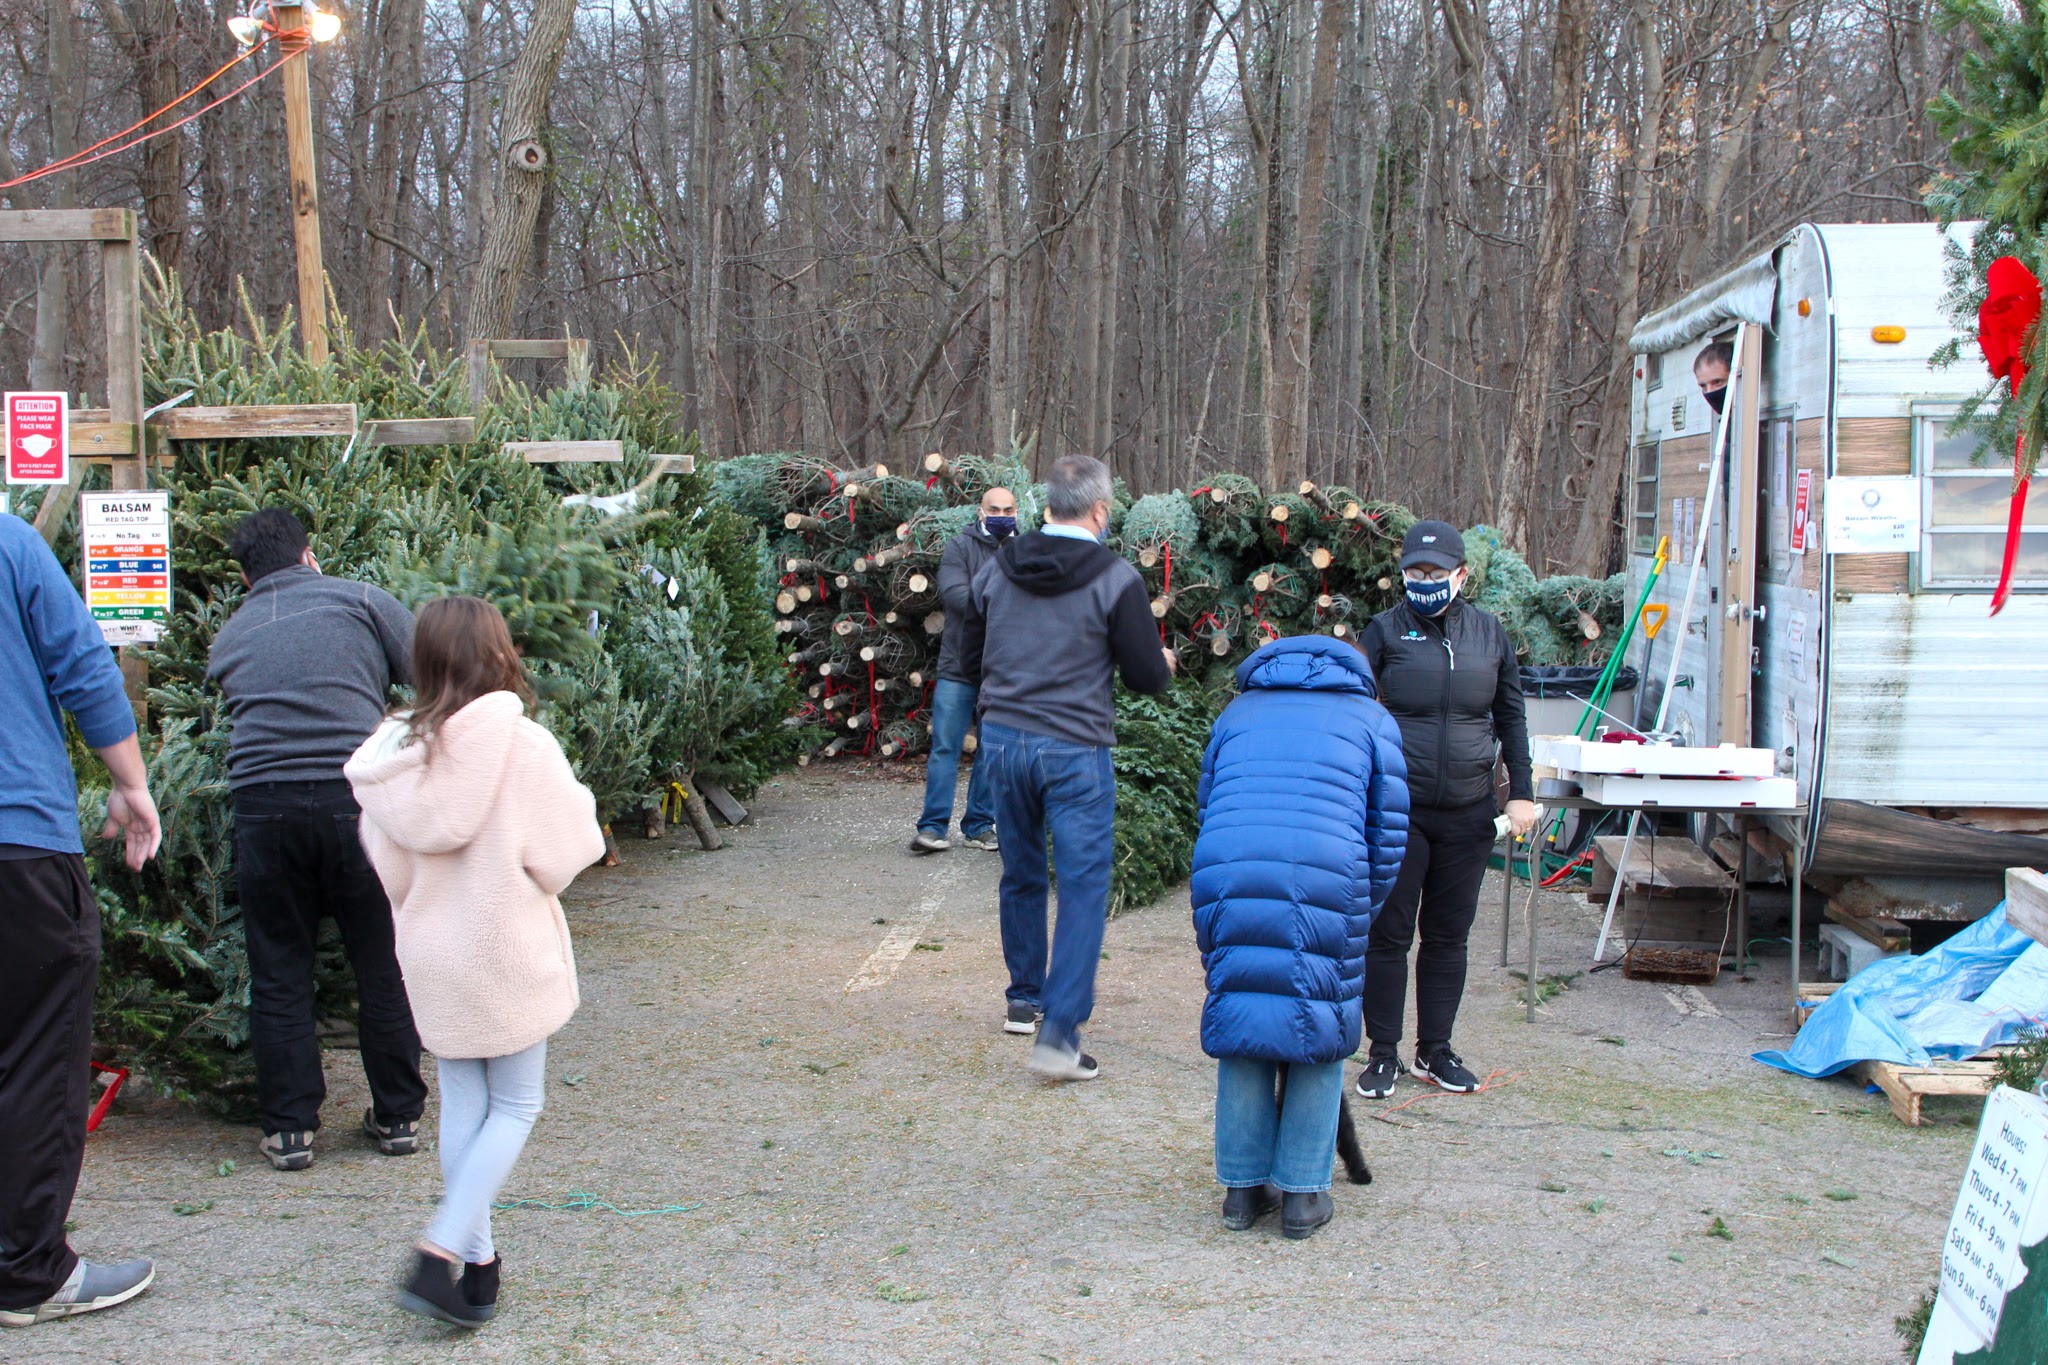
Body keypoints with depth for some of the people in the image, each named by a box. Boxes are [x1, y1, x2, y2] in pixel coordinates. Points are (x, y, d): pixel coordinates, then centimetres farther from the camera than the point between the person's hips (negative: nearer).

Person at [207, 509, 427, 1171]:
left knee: (278, 974, 12)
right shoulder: (360, 600, 8)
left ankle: (289, 1129, 15)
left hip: (262, 803, 2)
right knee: (384, 963, 11)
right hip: (358, 795, -2)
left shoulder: (229, 637, 18)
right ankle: (398, 1116, 20)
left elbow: (229, 713, 21)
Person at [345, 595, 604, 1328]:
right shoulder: (522, 746, -17)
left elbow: (388, 863, 4)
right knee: (514, 1106, 8)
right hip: (509, 951, -4)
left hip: (430, 956, 4)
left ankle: (478, 1263, 20)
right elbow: (570, 846, -13)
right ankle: (440, 1252, -7)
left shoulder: (393, 749, -4)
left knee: (463, 1104, 15)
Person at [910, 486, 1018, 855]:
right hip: (959, 667, -2)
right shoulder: (961, 547, 0)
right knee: (945, 748, -2)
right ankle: (933, 827, 2)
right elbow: (953, 593, -14)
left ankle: (979, 826, 17)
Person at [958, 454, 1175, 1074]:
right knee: (1083, 886, -1)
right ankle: (1059, 1030, -9)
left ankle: (1024, 999, 33)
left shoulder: (995, 570, 4)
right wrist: (1164, 663, 15)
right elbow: (1147, 676, -7)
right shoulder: (1116, 579, -10)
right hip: (1075, 750, -5)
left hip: (1002, 739, 5)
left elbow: (972, 659, 13)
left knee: (1021, 876, 20)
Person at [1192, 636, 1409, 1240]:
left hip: (1226, 884, 2)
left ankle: (1243, 1188, 22)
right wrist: (1361, 915, 26)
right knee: (1321, 1032, 12)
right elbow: (1389, 835, 16)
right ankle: (1302, 1194, 16)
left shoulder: (1236, 713, 28)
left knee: (1239, 1032, 16)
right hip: (1326, 890, -2)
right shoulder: (1372, 719, 21)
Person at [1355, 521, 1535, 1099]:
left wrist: (1521, 792, 8)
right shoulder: (1386, 630, -2)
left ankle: (1436, 1050, 23)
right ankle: (1383, 1053, 12)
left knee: (1448, 936, 11)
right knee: (1388, 933, 1)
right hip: (1397, 810, -2)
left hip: (1468, 813, 2)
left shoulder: (1490, 633, 6)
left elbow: (1511, 718, 13)